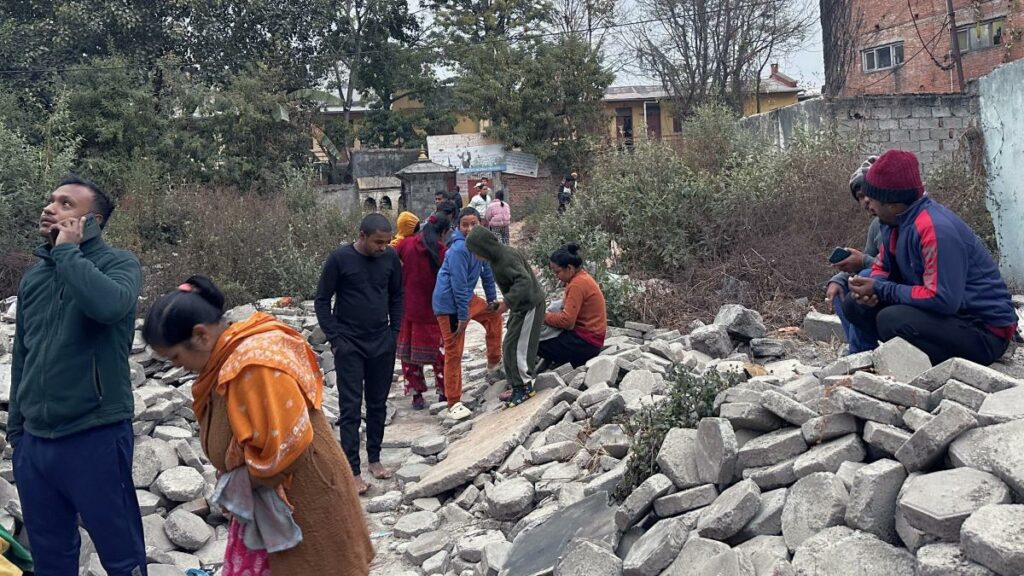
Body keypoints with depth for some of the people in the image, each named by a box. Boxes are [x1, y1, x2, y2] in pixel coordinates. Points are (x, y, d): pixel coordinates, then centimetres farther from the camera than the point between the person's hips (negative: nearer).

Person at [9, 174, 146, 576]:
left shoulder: (119, 264, -6)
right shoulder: (32, 278, 11)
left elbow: (108, 305, -31)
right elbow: (22, 358, 18)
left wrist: (67, 251, -17)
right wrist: (15, 427, 20)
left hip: (95, 438, -6)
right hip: (34, 441, 6)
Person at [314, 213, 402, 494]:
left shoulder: (390, 258, -1)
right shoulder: (339, 259, -12)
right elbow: (322, 301, -5)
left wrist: (394, 332, 7)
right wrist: (335, 339, -9)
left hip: (382, 344, 4)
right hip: (349, 345, -4)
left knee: (378, 404, 12)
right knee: (351, 407, -3)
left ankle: (374, 459, 25)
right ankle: (352, 471, 0)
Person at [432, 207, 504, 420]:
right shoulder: (459, 249, -24)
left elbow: (487, 272, 14)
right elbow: (459, 285, -23)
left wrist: (492, 299, 19)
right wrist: (463, 316, -20)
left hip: (467, 298, 9)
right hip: (449, 303, -9)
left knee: (494, 315, 26)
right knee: (454, 353, -5)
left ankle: (494, 363, 40)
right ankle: (454, 403, 2)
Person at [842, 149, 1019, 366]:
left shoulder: (937, 229, -26)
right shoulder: (895, 221, 2)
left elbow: (943, 300, -31)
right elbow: (882, 268, 13)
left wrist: (880, 290, -22)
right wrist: (872, 287, -11)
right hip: (945, 314, 9)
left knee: (891, 319, -32)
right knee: (855, 304, -1)